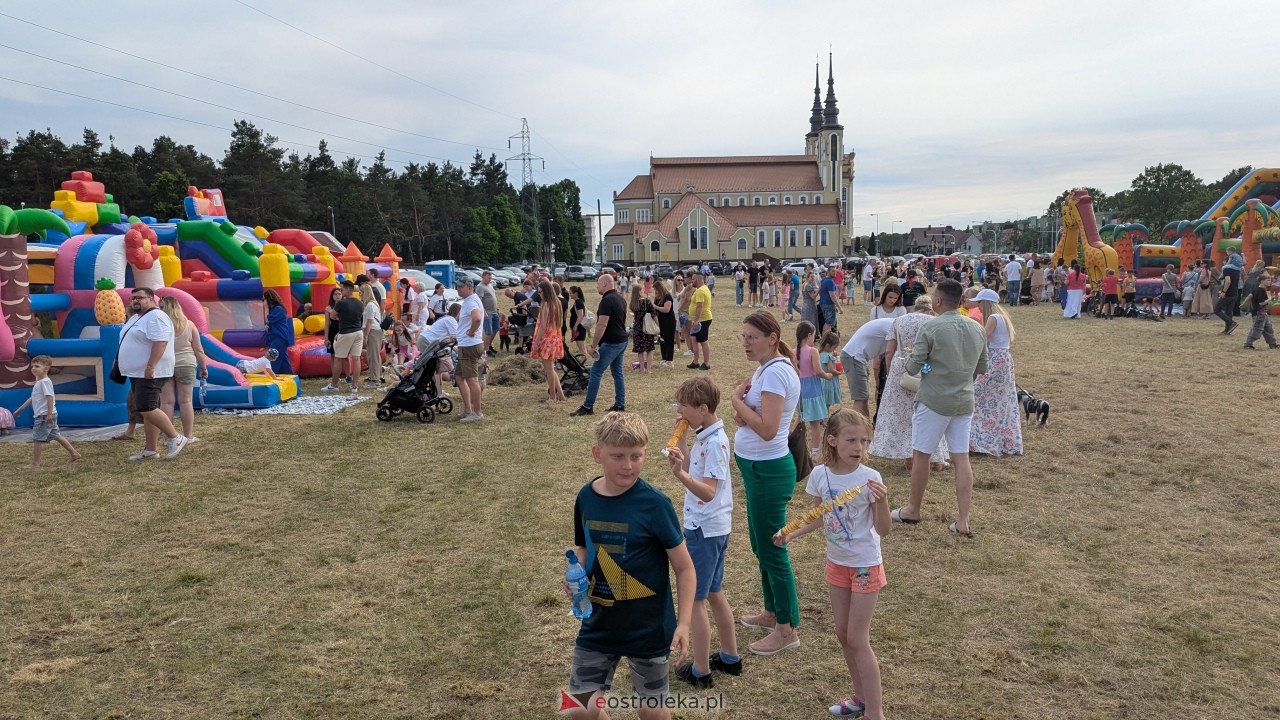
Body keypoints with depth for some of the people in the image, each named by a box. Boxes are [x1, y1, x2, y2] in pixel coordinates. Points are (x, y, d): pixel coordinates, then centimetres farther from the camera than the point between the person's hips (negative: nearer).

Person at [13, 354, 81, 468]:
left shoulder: (45, 382, -15)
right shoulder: (39, 382, 16)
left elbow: (50, 397, -22)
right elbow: (32, 398, 25)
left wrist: (49, 414, -25)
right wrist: (20, 409, 28)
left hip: (45, 416, -10)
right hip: (41, 415, 10)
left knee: (37, 438, -4)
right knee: (56, 436, 13)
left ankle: (35, 463, 2)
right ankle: (74, 453, 16)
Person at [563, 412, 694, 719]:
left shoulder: (654, 503, -17)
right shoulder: (586, 497, -5)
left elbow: (684, 568, -10)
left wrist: (683, 623, -17)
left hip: (648, 628, -4)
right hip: (598, 626, 4)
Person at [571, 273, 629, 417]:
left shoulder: (607, 300, -17)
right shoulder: (621, 299, 13)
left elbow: (602, 325, -23)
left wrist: (593, 345, -20)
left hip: (611, 343, -10)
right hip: (622, 341, 10)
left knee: (595, 372, -5)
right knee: (618, 372, 13)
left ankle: (588, 407, -4)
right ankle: (620, 404, 15)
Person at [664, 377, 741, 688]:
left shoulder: (714, 443, -22)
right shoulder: (705, 436, 6)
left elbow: (708, 492, -30)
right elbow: (698, 475, 14)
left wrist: (681, 474, -44)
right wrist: (681, 455, 7)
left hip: (704, 530, -10)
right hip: (713, 527, 10)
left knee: (694, 599, 2)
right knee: (714, 594, 20)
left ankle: (701, 671, 13)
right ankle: (730, 658, 33)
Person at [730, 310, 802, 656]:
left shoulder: (775, 372, -21)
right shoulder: (764, 369, 10)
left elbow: (767, 429, -28)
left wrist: (738, 400, -16)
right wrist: (741, 410, -7)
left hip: (768, 471, -10)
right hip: (757, 468, 10)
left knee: (771, 549, 0)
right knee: (760, 543, 20)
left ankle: (787, 628, 13)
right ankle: (773, 612, 35)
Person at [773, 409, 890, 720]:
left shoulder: (869, 478, -21)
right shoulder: (819, 475, -8)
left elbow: (883, 530, -19)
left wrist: (882, 501, -36)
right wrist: (791, 534, -7)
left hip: (866, 565, -5)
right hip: (836, 563, 5)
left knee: (858, 639, -1)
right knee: (843, 634, 16)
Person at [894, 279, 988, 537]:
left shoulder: (931, 328, -14)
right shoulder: (977, 329, 5)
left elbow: (912, 368, -12)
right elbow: (981, 369, 14)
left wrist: (911, 358, 9)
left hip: (934, 401, -5)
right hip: (964, 402, 5)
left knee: (920, 455, 9)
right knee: (962, 458, 7)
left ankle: (913, 510, 23)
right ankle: (963, 521, 7)